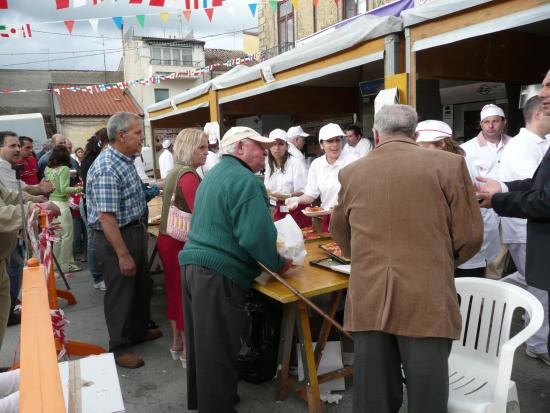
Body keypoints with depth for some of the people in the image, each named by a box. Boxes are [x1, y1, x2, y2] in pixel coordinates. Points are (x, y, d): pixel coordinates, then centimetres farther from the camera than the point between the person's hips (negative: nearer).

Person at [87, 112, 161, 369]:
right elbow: (106, 217, -26)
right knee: (120, 294, 6)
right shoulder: (106, 169, -24)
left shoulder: (126, 161, 6)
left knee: (142, 286, 21)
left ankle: (138, 331, 41)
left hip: (134, 231, 10)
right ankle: (119, 348, 24)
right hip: (115, 238, -9)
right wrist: (123, 255, -24)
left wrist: (141, 231, 19)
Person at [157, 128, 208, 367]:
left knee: (175, 291, 19)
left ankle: (177, 342, 34)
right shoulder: (188, 175, -19)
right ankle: (188, 351, 16)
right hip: (181, 243, -10)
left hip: (167, 238, 10)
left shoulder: (174, 172, 12)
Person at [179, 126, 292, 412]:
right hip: (218, 273, -10)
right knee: (219, 350, 4)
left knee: (202, 344, 22)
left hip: (192, 264, 10)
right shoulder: (245, 181, -14)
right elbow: (256, 236, -23)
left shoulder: (213, 175, 18)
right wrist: (278, 264, -6)